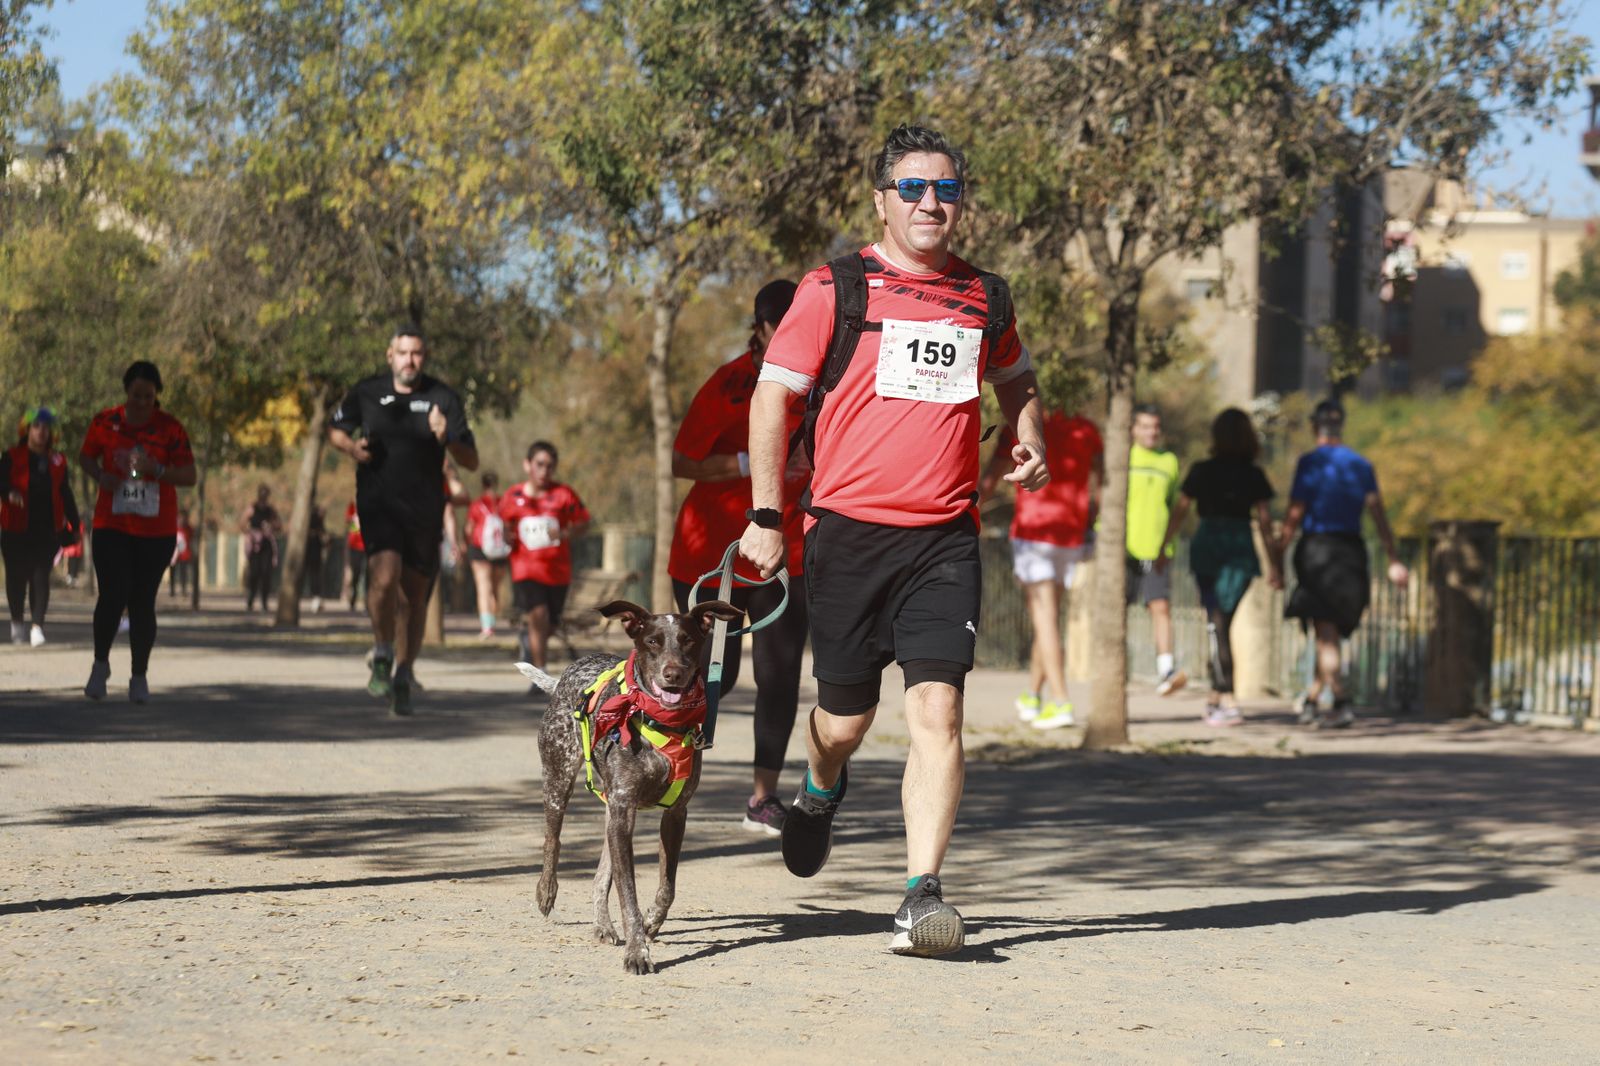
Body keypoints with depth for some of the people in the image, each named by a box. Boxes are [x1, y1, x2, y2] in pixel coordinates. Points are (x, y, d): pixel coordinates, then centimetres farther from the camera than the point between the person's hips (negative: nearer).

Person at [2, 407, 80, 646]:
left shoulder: (57, 461, 12)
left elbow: (65, 494, 17)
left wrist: (73, 525, 16)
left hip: (48, 530, 1)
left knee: (41, 577, -8)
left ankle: (37, 625, -12)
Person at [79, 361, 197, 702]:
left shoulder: (171, 429, -4)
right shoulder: (105, 422, -1)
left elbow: (189, 476, -5)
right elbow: (85, 456, 14)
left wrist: (157, 470, -23)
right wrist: (100, 476, -7)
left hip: (156, 530, 0)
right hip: (112, 526, 0)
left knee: (143, 602, 3)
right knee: (112, 596, -11)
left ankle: (140, 677, 14)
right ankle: (101, 664, 11)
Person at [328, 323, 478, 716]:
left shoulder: (443, 399, -3)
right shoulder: (366, 392, 0)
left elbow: (471, 461, -3)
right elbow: (336, 429, 17)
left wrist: (447, 440, -23)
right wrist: (351, 447, -5)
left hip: (424, 511, 1)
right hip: (378, 505, -1)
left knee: (415, 597, 8)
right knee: (384, 578, -24)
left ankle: (403, 676, 26)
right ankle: (383, 655, -2)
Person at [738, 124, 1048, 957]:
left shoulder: (984, 299, 11)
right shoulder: (835, 289, 0)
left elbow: (1014, 377, 31)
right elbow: (772, 396, 1)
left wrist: (1029, 442, 11)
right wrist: (767, 517, -4)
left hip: (945, 537, 2)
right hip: (849, 530, -2)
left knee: (937, 711, -13)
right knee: (846, 718, 9)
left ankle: (923, 892, -13)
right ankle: (821, 790, 45)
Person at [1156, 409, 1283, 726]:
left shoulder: (1201, 471, -3)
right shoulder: (1254, 476, 1)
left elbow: (1179, 511, 2)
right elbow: (1264, 521, 0)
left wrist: (1162, 549, 12)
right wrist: (1273, 563, 4)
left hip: (1207, 545, -2)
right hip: (1242, 547, 2)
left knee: (1217, 623, -1)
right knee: (1224, 622, 14)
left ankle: (1227, 701, -13)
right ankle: (1215, 694, 18)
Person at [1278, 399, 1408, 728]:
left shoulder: (1310, 462, -7)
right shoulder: (1360, 464, 8)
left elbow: (1295, 515, -9)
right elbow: (1378, 512, 4)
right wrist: (1393, 560, 4)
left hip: (1316, 548, -5)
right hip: (1351, 550, 5)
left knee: (1325, 631, -5)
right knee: (1331, 632, 15)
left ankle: (1341, 703, -15)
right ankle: (1311, 701, 23)